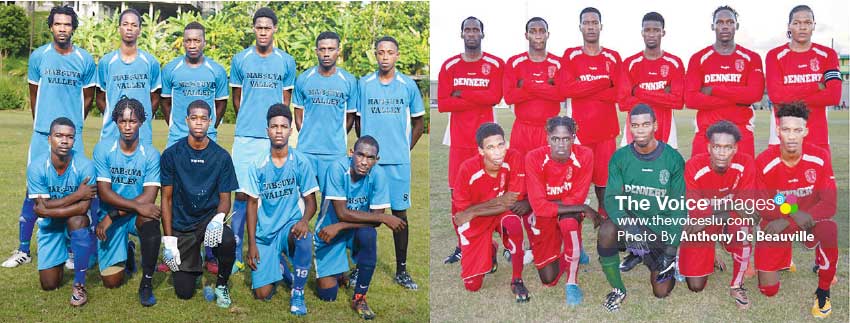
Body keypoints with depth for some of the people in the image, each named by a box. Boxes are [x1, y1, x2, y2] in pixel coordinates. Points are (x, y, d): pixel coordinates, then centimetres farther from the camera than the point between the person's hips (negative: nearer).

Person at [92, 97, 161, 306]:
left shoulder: (151, 154, -8)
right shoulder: (103, 149, -8)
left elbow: (149, 197, -16)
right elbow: (104, 192, -14)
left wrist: (114, 215, -21)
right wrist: (137, 205, -27)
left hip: (136, 216, 0)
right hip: (108, 216, 0)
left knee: (151, 220, -38)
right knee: (112, 282, -6)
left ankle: (147, 283, -20)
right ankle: (127, 253, 32)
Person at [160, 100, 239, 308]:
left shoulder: (221, 156, -3)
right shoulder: (171, 154, -4)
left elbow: (225, 198, 0)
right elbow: (167, 198, -1)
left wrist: (218, 218, -24)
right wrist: (169, 240, -7)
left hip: (209, 218, 0)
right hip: (181, 225, 0)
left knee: (228, 240, -36)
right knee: (184, 292, -5)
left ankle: (221, 284, -4)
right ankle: (192, 259, 31)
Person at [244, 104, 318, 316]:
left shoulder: (300, 163, -5)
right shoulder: (259, 166, -2)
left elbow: (310, 201, -3)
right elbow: (252, 204, 3)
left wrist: (304, 220, -27)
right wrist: (252, 244, -4)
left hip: (290, 225, -1)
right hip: (265, 233, 1)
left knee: (304, 239, -40)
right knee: (262, 294, -8)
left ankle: (297, 293, -16)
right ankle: (277, 267, 29)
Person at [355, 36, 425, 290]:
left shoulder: (408, 85, 3)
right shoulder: (364, 84, 4)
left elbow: (418, 122, 11)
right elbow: (357, 120, 13)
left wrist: (405, 149, 7)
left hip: (399, 161, 0)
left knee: (400, 213, 4)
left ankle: (401, 271, 13)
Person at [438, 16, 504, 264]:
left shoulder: (495, 65, 2)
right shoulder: (449, 66, 7)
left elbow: (495, 97, -12)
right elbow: (442, 104, -3)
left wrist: (462, 94, -8)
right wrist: (478, 100, -9)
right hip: (459, 138, 2)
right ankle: (462, 246, 15)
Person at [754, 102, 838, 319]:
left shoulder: (819, 157, -16)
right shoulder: (764, 162, -17)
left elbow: (829, 205, -18)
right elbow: (764, 209, -12)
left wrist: (787, 221, -25)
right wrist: (793, 213, -31)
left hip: (810, 220, 0)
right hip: (776, 224, 0)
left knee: (829, 229, -38)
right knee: (768, 290, -7)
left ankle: (823, 291, -11)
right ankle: (784, 258, 32)